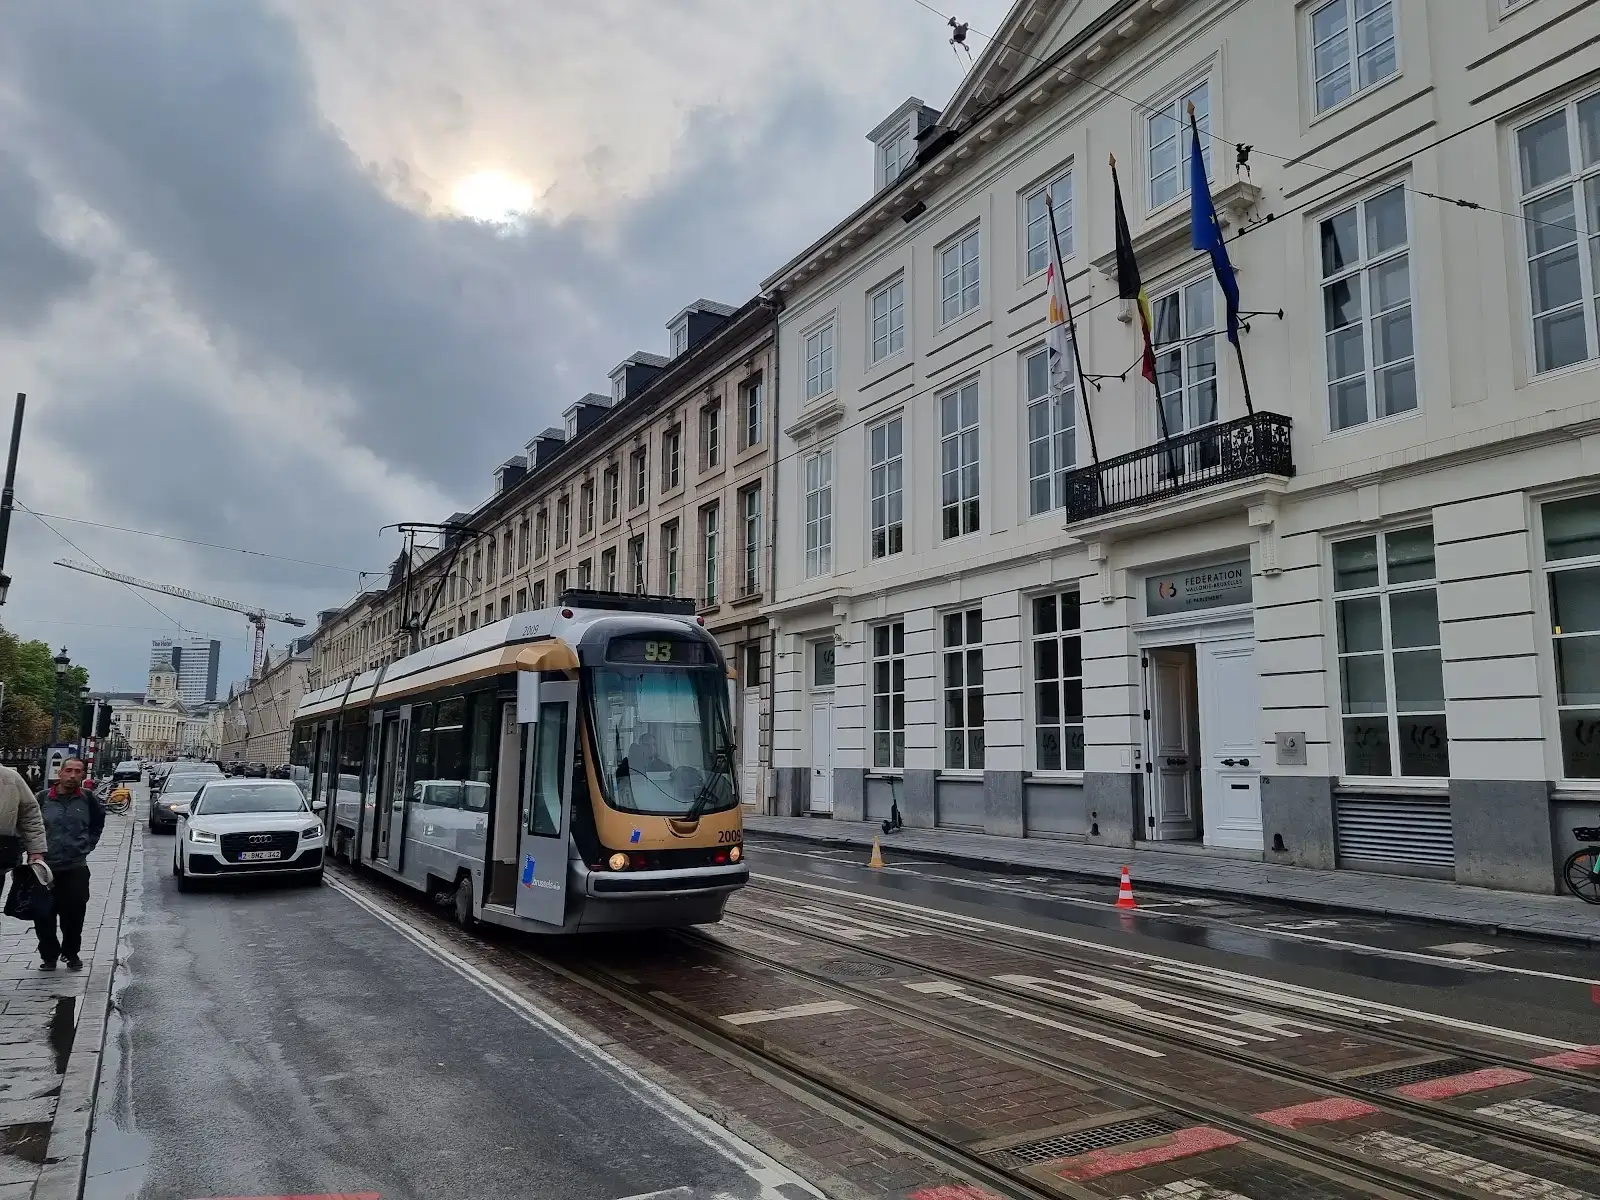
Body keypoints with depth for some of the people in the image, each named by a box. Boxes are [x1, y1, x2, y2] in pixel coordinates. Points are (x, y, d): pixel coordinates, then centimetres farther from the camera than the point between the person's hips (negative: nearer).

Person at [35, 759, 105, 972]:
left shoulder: (87, 799, 1)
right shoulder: (43, 798, -2)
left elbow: (98, 822, 17)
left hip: (76, 868, 0)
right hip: (46, 867, 0)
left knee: (74, 915, 5)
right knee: (44, 915, 4)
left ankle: (71, 954, 22)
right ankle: (49, 955, 22)